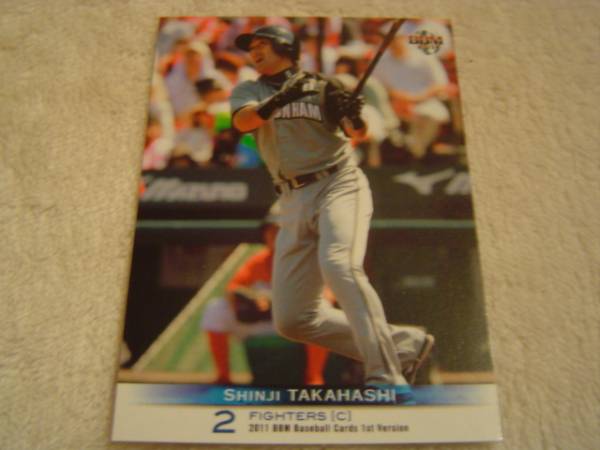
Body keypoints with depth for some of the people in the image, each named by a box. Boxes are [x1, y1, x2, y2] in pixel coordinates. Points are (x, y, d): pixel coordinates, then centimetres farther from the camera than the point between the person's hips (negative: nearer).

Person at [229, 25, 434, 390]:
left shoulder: (323, 86, 8)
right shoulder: (248, 92, 16)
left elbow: (358, 133, -7)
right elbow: (243, 121, -8)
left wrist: (354, 117, -29)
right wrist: (279, 99, -24)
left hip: (340, 184, -4)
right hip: (294, 202, 4)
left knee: (338, 265, -34)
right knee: (292, 320, -1)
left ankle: (388, 379, -29)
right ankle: (402, 344, 9)